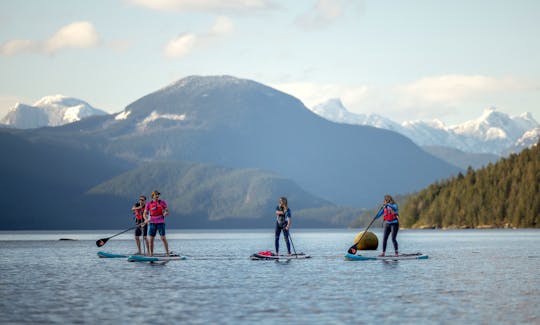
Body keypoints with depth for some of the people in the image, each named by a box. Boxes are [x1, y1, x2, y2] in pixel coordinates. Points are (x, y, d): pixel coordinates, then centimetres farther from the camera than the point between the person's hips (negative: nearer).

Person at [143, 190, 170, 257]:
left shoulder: (163, 202, 3)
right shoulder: (149, 204, 5)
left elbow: (167, 212, 5)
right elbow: (144, 214, 5)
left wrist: (165, 213, -19)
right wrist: (146, 219, -16)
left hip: (161, 223, -2)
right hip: (152, 223, 2)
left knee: (163, 238, -8)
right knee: (151, 239, 2)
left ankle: (167, 253, -2)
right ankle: (151, 254, 9)